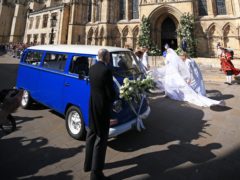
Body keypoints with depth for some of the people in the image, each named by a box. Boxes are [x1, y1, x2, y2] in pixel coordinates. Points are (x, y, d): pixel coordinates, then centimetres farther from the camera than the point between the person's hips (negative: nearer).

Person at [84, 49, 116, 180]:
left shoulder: (92, 68, 3)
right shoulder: (106, 71, -21)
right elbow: (110, 92, -18)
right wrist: (112, 100, 4)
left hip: (92, 106, 8)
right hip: (102, 107, -8)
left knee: (91, 135, 21)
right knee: (101, 139, 4)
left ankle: (88, 164, 38)